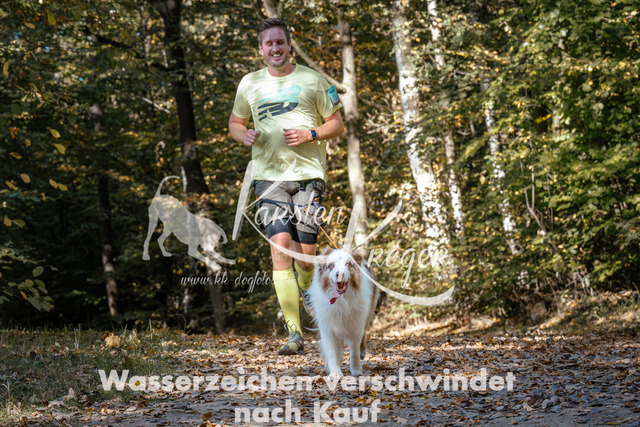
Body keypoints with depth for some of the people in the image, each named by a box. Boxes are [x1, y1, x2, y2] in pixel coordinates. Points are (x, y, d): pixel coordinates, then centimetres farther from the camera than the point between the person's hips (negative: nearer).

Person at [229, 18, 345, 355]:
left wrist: (310, 134, -11)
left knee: (305, 254, -5)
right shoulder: (250, 83, 11)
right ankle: (294, 333, -18)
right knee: (280, 245, -16)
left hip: (309, 174, -1)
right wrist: (245, 135, -1)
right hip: (269, 176, 1)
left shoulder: (312, 80, 6)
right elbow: (235, 122, 23)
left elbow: (337, 125, 9)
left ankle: (305, 298, 31)